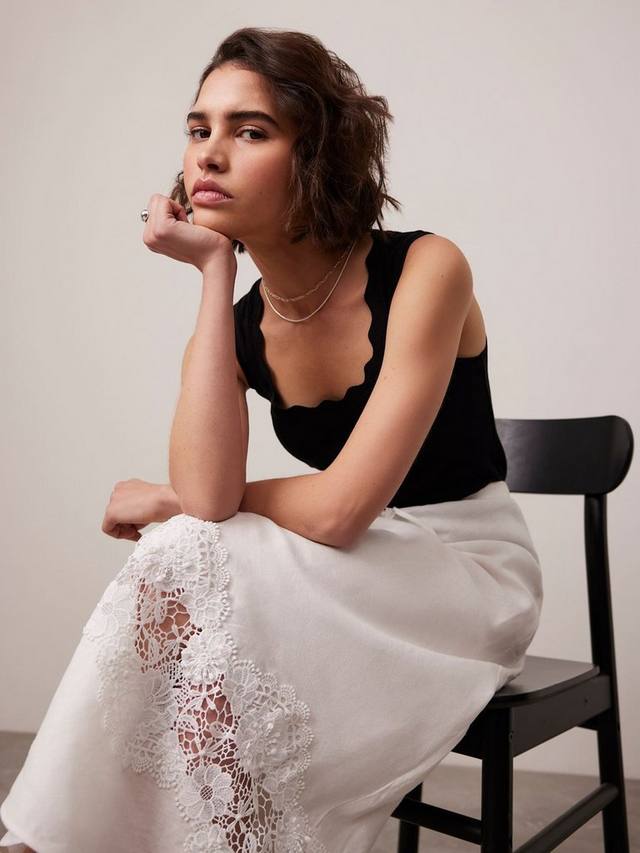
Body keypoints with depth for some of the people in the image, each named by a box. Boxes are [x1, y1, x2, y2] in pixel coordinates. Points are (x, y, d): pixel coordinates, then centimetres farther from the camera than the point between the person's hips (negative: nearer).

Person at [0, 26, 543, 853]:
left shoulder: (425, 269, -18)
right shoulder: (239, 325, -3)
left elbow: (337, 509, -24)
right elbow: (208, 496, -23)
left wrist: (167, 503, -10)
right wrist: (215, 272, -18)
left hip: (469, 569, -4)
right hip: (348, 584, 4)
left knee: (182, 576, -25)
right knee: (171, 589, -24)